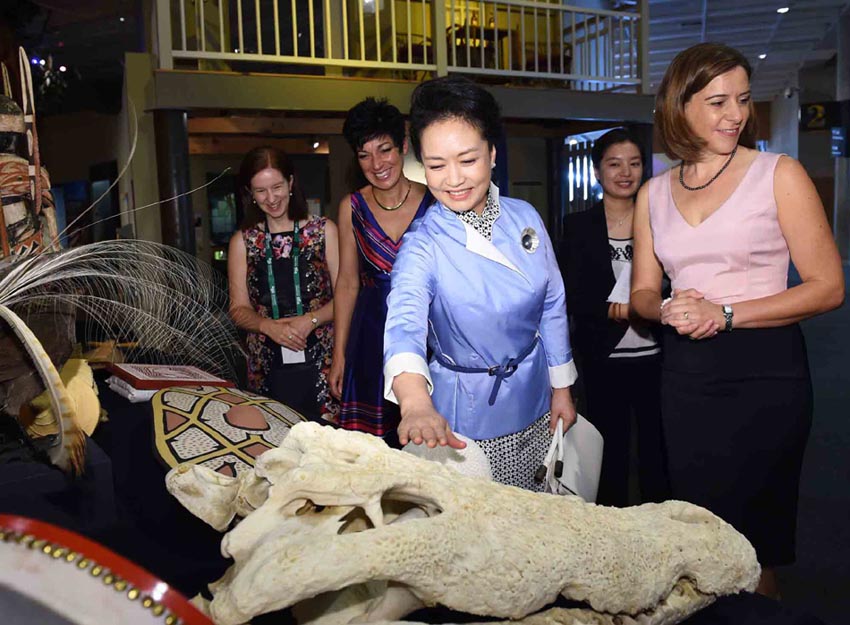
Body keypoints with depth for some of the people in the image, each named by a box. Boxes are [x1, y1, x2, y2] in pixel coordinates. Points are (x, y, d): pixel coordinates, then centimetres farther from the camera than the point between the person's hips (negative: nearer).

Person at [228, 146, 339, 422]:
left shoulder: (324, 230, 5)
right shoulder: (243, 242, 10)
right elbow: (239, 309, 9)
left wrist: (311, 320, -13)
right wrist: (269, 326, -10)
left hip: (321, 360, -1)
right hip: (269, 366, 1)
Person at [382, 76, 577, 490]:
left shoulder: (525, 217, -6)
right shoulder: (423, 246, -20)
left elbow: (553, 305, 4)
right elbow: (405, 320, -39)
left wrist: (561, 388, 7)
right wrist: (416, 402, -58)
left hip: (534, 400, 4)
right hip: (465, 417, -4)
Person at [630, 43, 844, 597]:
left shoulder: (780, 175, -2)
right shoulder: (655, 194, 10)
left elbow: (828, 287, -6)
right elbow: (643, 292, 14)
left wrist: (725, 314, -15)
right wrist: (668, 309, -9)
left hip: (765, 370, -3)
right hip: (686, 374, 4)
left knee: (750, 547, 1)